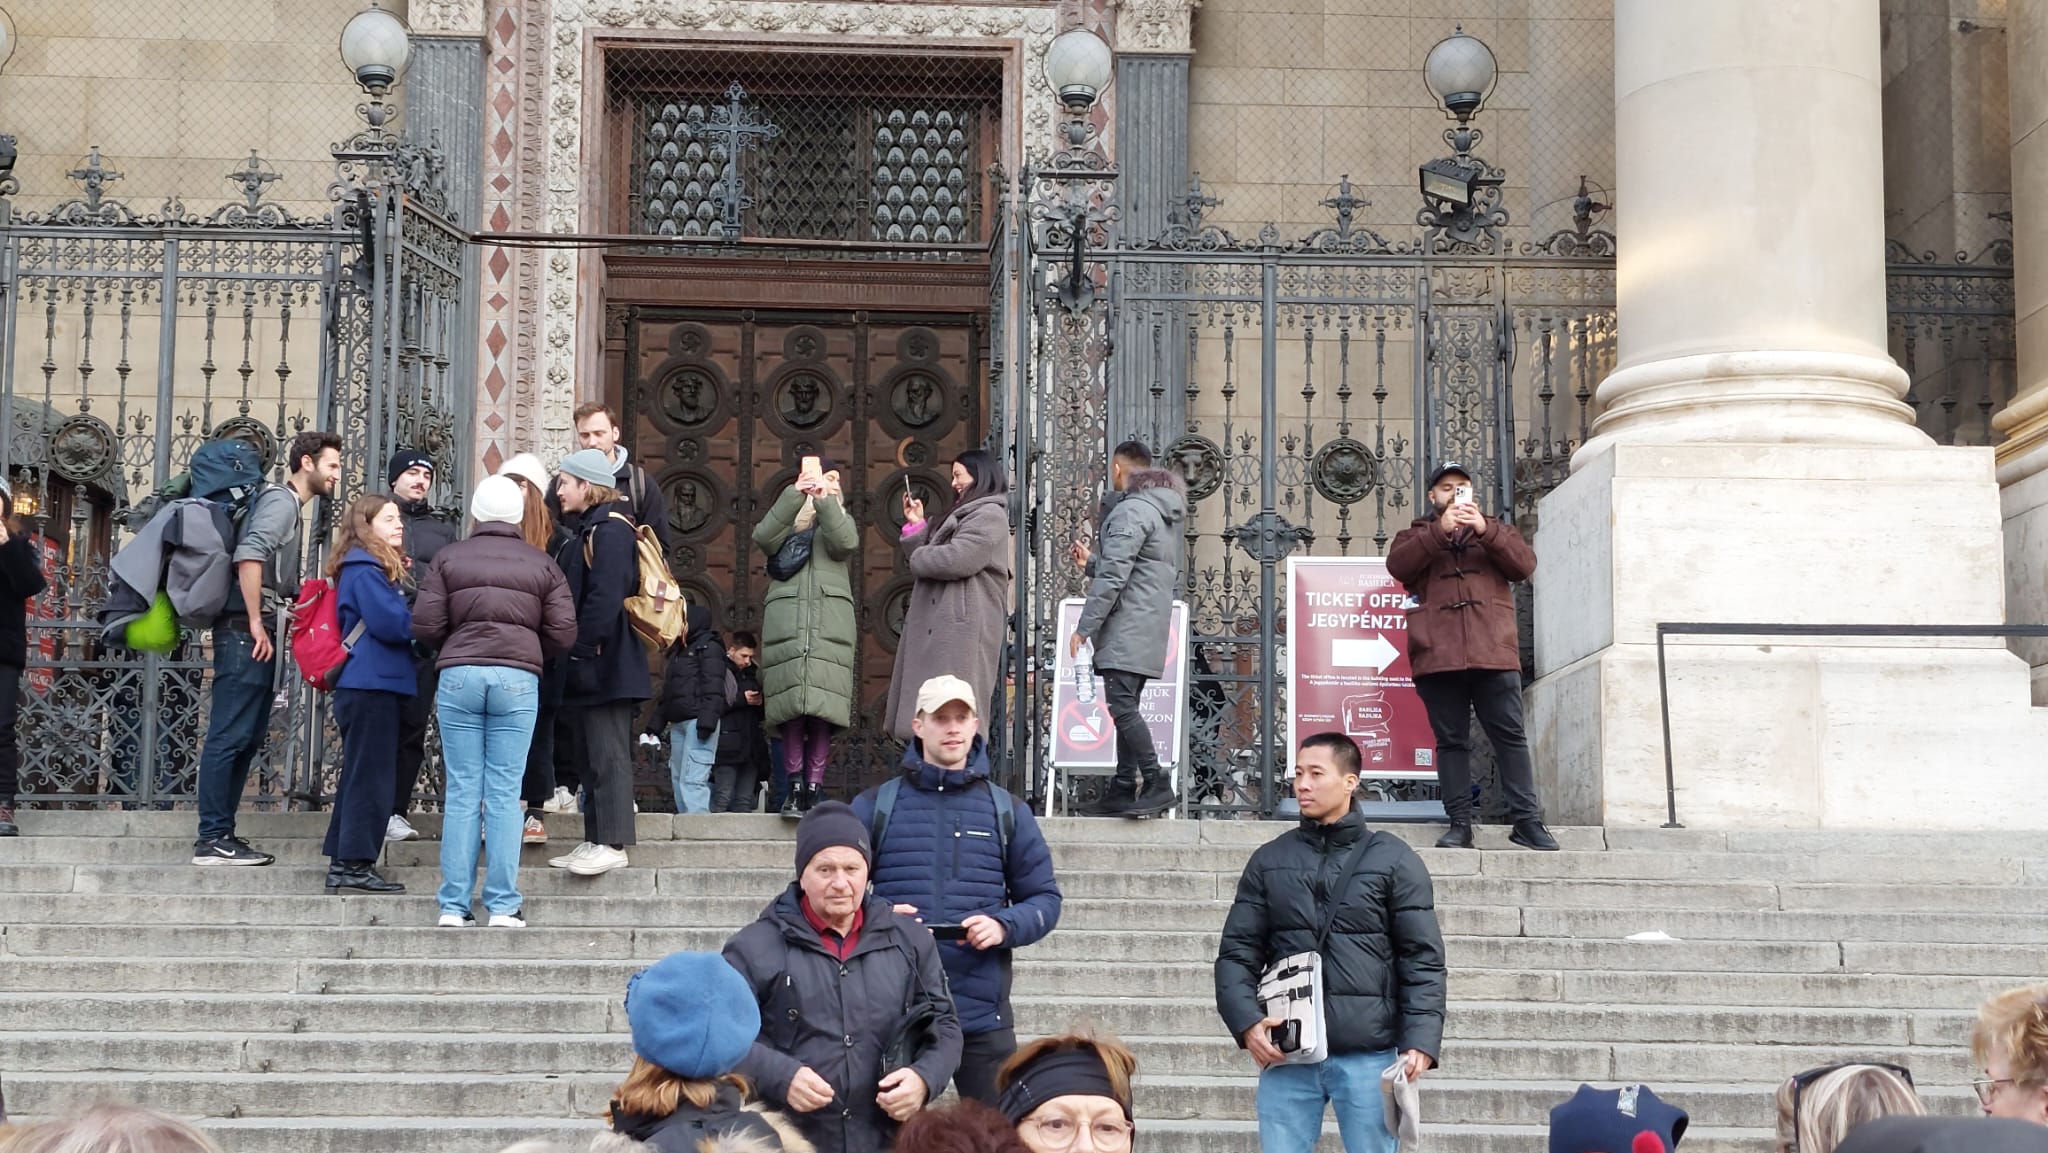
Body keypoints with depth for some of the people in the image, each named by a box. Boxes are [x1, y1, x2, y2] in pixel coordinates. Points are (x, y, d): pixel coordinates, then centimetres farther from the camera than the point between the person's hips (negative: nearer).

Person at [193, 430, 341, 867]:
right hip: (245, 631, -10)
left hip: (257, 633, 10)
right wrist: (255, 623, -22)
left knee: (248, 738, 11)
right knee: (229, 736, -8)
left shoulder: (290, 505, 22)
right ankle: (212, 839, -7)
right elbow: (249, 555, -24)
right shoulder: (281, 501, -8)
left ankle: (221, 833, 15)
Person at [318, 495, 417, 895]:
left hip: (374, 685, 10)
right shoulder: (364, 569, -11)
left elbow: (396, 619, 19)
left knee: (360, 775, 13)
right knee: (371, 776, -7)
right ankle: (356, 863, -5)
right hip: (371, 685, -10)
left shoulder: (382, 569, 20)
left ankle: (343, 862, 18)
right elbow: (389, 622, -19)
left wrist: (410, 622, 0)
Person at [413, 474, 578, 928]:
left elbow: (425, 626, 2)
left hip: (459, 675, 0)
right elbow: (563, 634, 5)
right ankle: (503, 905, -2)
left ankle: (454, 906, 1)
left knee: (462, 793, 2)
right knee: (505, 795, 1)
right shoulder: (542, 565, 10)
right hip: (518, 680, 0)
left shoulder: (448, 558, 8)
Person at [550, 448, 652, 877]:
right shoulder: (583, 531, 20)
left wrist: (582, 648, -22)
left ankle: (612, 844, -8)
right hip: (585, 666, 11)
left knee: (608, 754, -9)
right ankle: (595, 840, 16)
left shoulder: (609, 530, -12)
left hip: (604, 664, -11)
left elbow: (605, 599, -22)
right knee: (590, 755, 12)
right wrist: (571, 656, 14)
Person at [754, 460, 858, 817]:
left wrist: (824, 500, -10)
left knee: (822, 711, -8)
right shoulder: (787, 520, 19)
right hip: (787, 624, -1)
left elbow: (846, 543, -1)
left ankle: (814, 789, -9)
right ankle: (794, 788, -8)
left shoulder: (838, 520, 23)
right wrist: (795, 494, -11)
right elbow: (763, 538, -4)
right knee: (791, 709, -9)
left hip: (830, 624, 1)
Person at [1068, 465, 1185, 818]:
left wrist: (1084, 627, -15)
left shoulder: (1132, 511, -8)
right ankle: (1123, 789, 8)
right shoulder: (1168, 518, 22)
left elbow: (1113, 575, -16)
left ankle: (1157, 784, -20)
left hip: (1126, 629, -10)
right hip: (1151, 630, 10)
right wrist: (1091, 560, 32)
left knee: (1122, 706, -15)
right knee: (1127, 708, 9)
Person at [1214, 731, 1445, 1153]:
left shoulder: (1394, 860, 4)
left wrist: (1421, 1041, -12)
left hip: (1369, 1057, -2)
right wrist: (1247, 1022, -9)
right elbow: (1237, 952, 9)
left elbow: (1422, 959, 0)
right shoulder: (1269, 860, 12)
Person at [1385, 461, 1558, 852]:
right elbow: (1397, 565, -4)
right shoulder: (1417, 534, 19)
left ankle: (1527, 821, -3)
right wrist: (1440, 530, -14)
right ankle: (1459, 823, 2)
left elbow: (1525, 564, 3)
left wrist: (1485, 530, -9)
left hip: (1493, 655, 0)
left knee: (1510, 737, -3)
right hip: (1438, 657, 0)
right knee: (1451, 741, 1)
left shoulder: (1494, 530, 22)